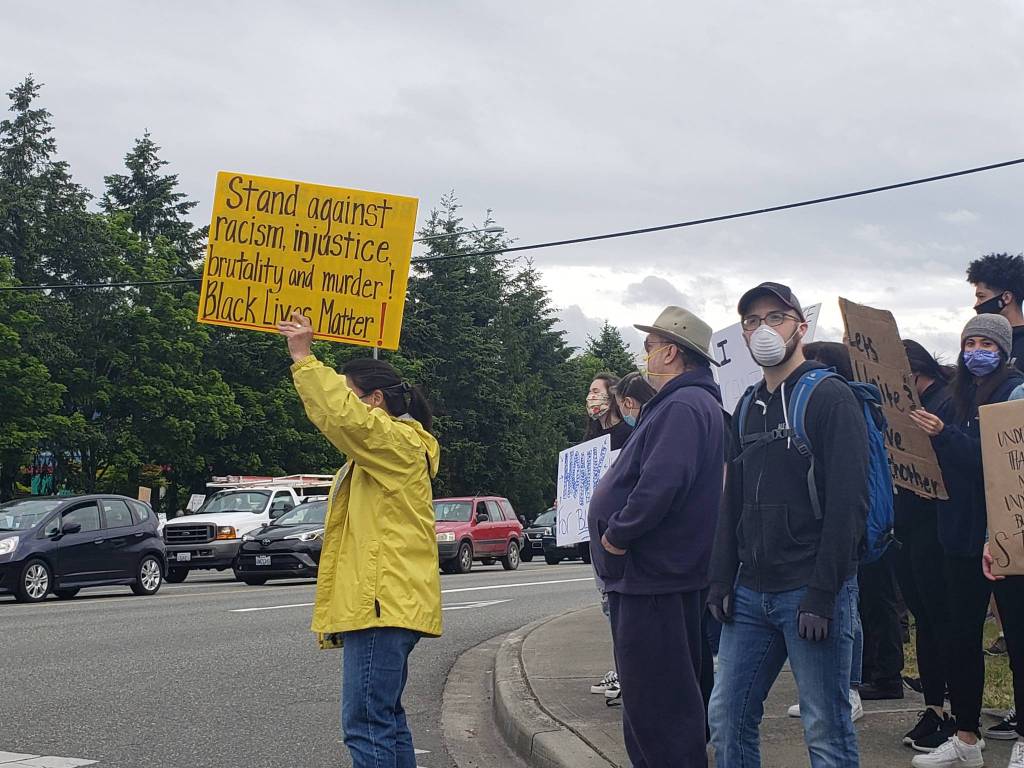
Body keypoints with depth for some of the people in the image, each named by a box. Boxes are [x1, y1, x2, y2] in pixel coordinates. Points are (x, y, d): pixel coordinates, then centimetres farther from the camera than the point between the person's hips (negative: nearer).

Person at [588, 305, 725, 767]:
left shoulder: (681, 407, -18)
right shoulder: (697, 401, 17)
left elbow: (661, 483, -29)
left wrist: (616, 535, -19)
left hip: (651, 573, -11)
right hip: (668, 571, 11)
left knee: (653, 701, -6)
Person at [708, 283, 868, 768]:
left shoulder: (830, 398, -6)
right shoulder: (749, 409, 16)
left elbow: (848, 503, -14)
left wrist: (822, 593, -19)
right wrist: (722, 581, 8)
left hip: (811, 591, -7)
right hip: (751, 594, 7)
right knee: (727, 718, 8)